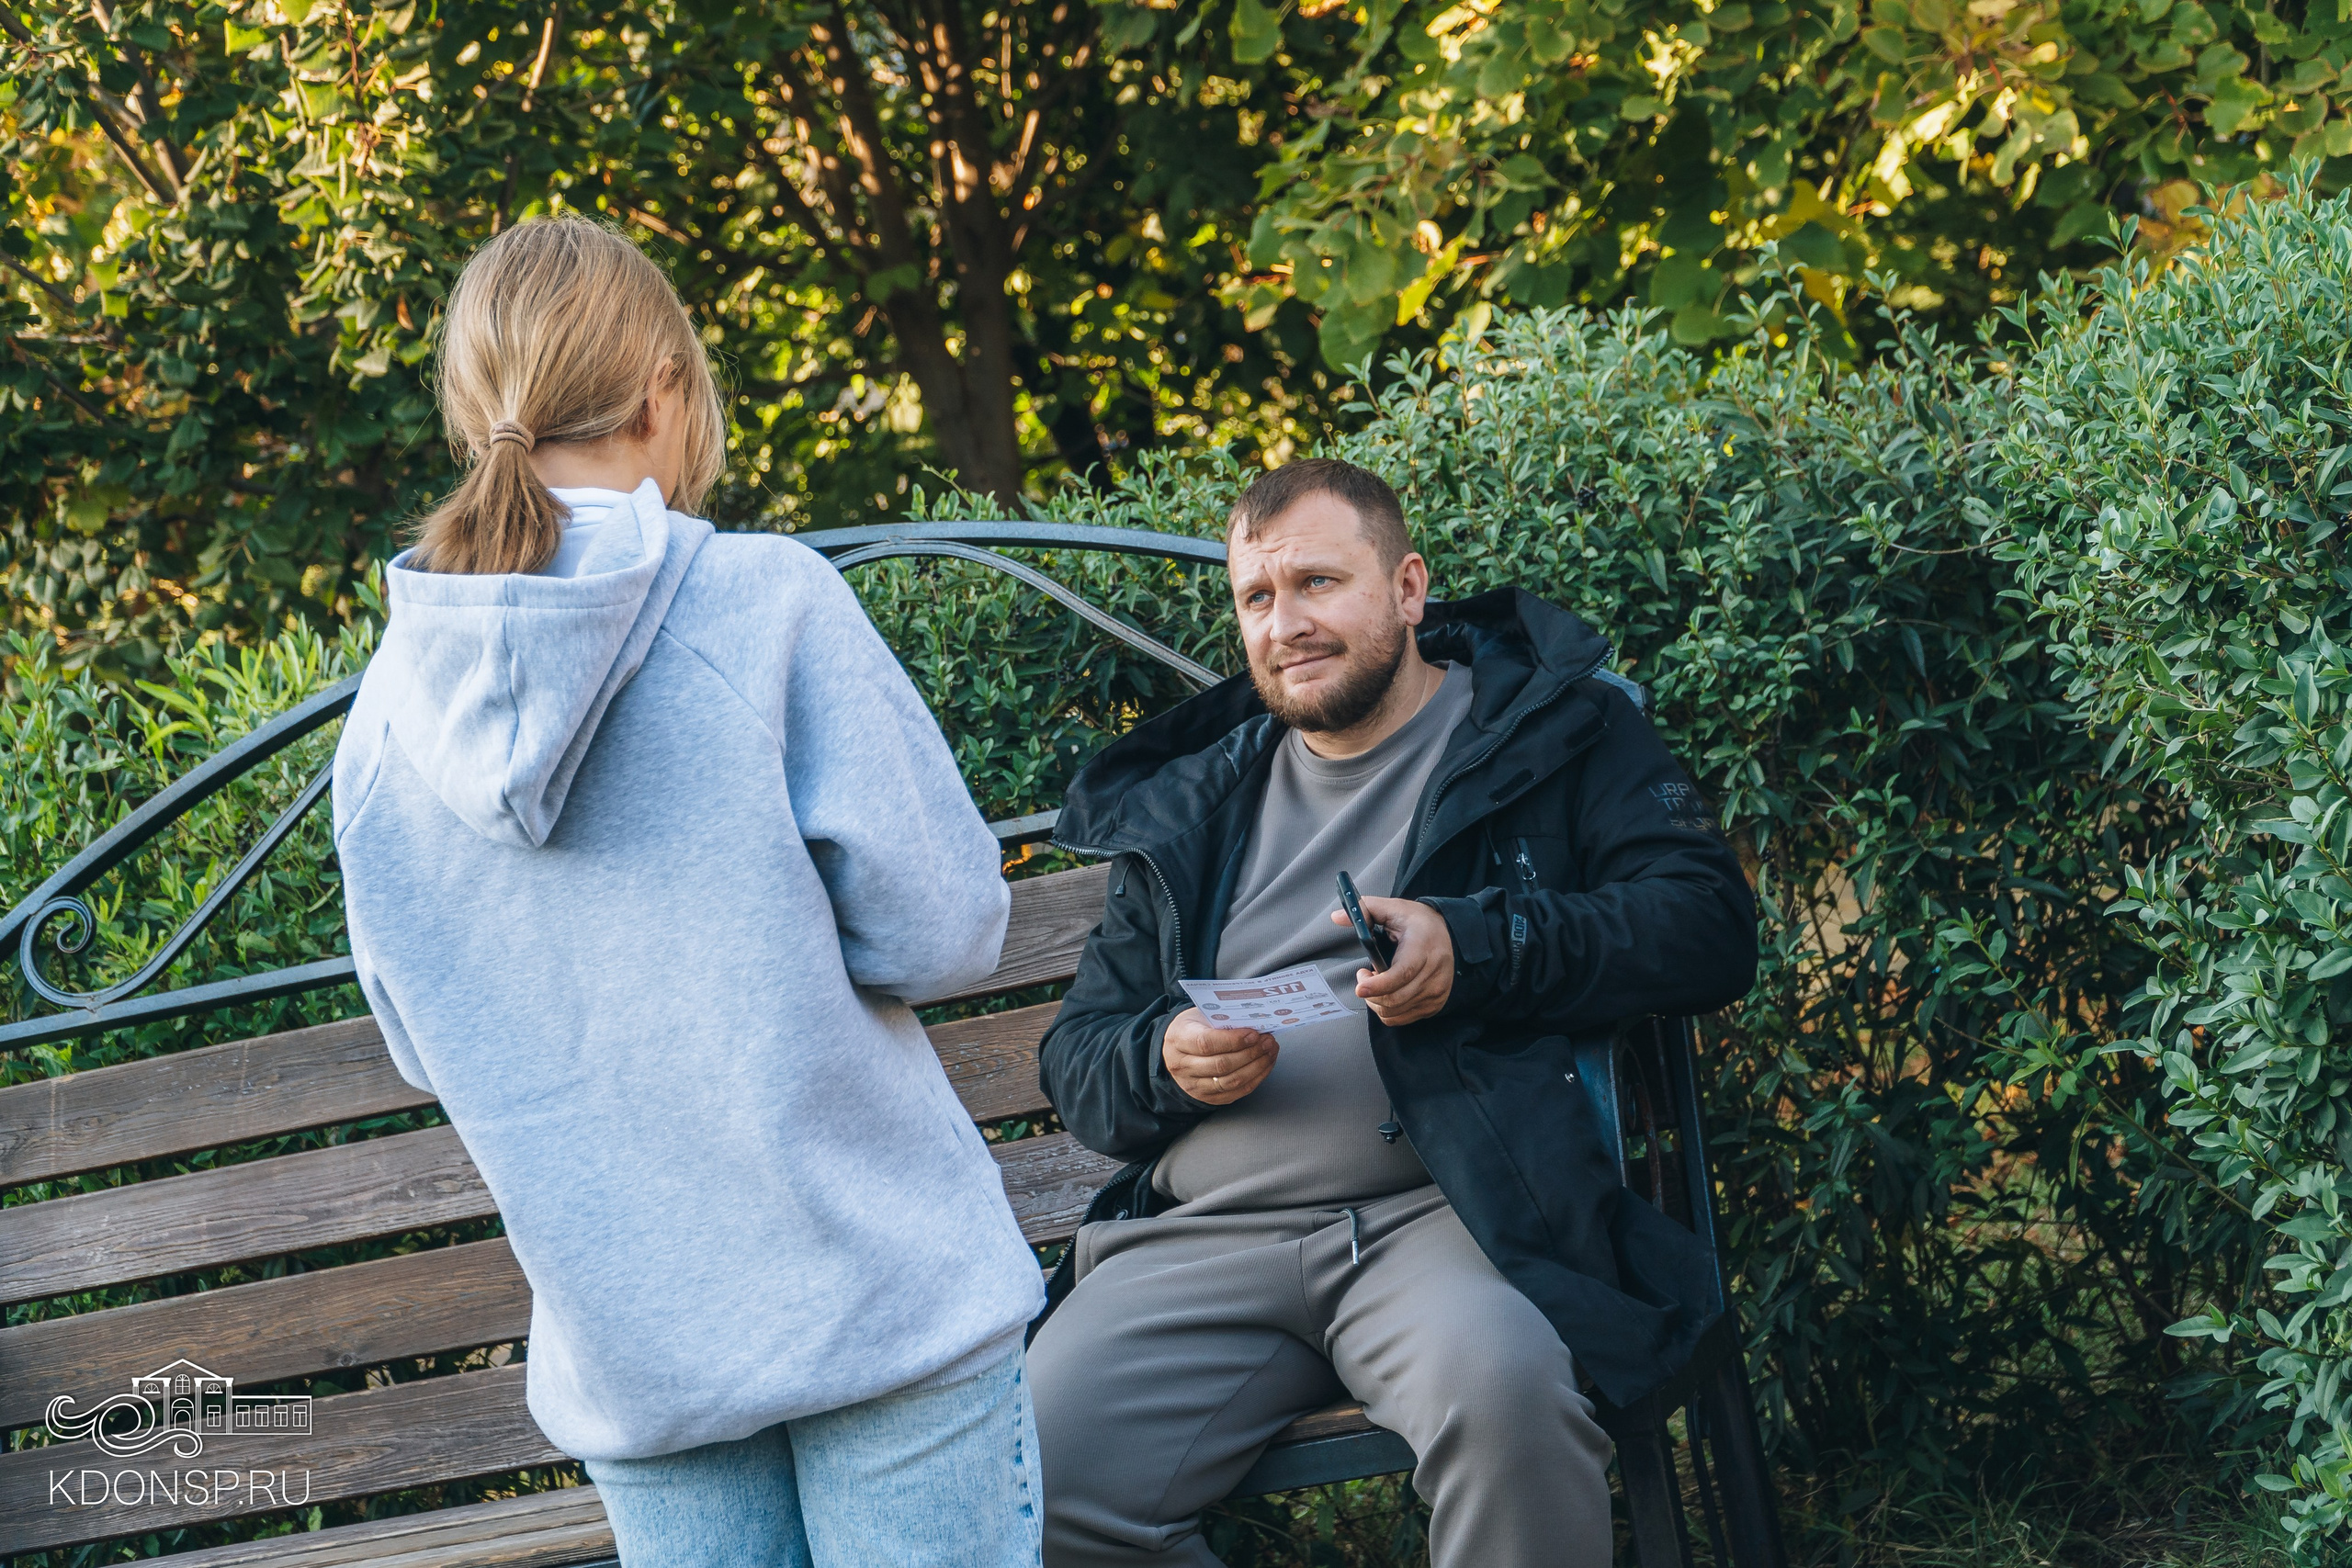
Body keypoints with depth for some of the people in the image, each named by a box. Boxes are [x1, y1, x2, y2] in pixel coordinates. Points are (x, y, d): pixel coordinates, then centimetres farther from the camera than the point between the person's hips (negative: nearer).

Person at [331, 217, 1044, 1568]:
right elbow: (944, 926, -9)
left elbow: (429, 1047, 12)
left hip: (626, 1346, 4)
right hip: (882, 1293, -4)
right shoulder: (768, 599, -11)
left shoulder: (380, 721, 1)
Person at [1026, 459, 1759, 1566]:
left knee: (1500, 1385, -38)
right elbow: (1076, 1055, 25)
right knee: (1031, 1469, -22)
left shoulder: (1556, 727, 13)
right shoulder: (1190, 808, 24)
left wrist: (1474, 949, -13)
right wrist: (1165, 1063, 0)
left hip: (1452, 1211, -3)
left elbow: (1710, 926, 0)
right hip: (1208, 1229, 4)